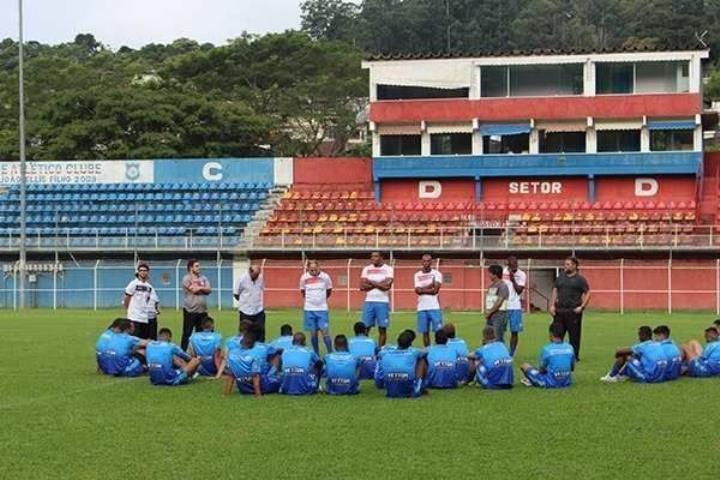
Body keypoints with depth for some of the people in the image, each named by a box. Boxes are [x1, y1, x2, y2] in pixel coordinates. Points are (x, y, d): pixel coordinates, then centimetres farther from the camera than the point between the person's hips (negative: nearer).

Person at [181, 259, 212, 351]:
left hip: (202, 310, 5)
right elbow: (194, 290, -17)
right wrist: (203, 288, -1)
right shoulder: (186, 279, -5)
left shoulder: (203, 278, 12)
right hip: (190, 310, -5)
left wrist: (198, 287, -13)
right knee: (187, 334, -1)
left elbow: (209, 290, -1)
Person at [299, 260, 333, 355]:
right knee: (313, 333, 6)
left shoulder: (325, 277, -7)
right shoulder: (304, 278, -5)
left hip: (322, 309, -1)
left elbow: (329, 292, 9)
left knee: (325, 331, -7)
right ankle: (316, 355, 15)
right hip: (309, 309, 1)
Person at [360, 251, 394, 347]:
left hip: (383, 302, -2)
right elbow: (362, 286, -2)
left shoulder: (388, 269, 1)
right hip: (369, 302, 2)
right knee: (365, 328, -1)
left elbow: (387, 285, -13)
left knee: (382, 329, -1)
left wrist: (371, 282, -6)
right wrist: (379, 284, -7)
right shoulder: (367, 269, 10)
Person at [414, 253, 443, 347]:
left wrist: (423, 289, -4)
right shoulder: (417, 275, 10)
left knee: (438, 331, -6)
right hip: (422, 308, 3)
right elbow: (418, 290, -4)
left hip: (434, 307, -3)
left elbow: (435, 290, -10)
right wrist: (430, 286, -8)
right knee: (425, 332, 6)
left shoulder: (437, 274, 2)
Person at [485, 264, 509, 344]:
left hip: (499, 314, -8)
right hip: (490, 316, 9)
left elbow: (499, 302, -15)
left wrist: (489, 312, -10)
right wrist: (486, 312, 4)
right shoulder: (491, 286, 16)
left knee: (498, 339, -10)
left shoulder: (502, 286, -10)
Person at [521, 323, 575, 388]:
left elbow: (542, 370, -4)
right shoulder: (570, 348, -1)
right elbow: (572, 368, 10)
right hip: (566, 383, 5)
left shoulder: (547, 349, -14)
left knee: (524, 366, 9)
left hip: (551, 383, -5)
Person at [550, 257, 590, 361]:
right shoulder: (561, 277, 13)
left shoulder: (580, 279, 0)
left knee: (574, 335, 1)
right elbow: (555, 291, 15)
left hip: (573, 312, -4)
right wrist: (552, 305, 5)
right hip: (559, 311, 4)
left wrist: (582, 307, -10)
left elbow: (587, 293, -1)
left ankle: (574, 356, 10)